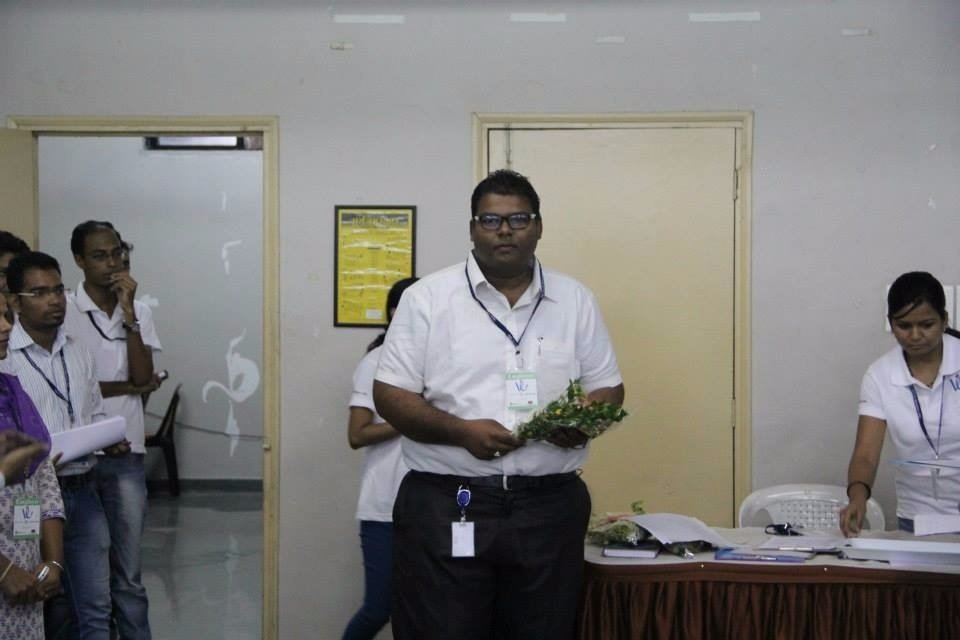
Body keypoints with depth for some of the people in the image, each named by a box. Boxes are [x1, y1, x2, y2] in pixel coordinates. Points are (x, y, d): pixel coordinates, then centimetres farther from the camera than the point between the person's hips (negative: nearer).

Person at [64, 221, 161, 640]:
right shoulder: (63, 310, -6)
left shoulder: (139, 312, 9)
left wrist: (128, 312, -9)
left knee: (128, 576, 7)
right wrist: (126, 388, -3)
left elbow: (143, 377, -3)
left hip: (126, 456, 3)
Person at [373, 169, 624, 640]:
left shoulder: (575, 300, 9)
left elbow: (608, 388, 13)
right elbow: (390, 395, -2)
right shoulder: (427, 298, 0)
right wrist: (462, 431, -17)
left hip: (549, 509, 3)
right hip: (444, 508, -2)